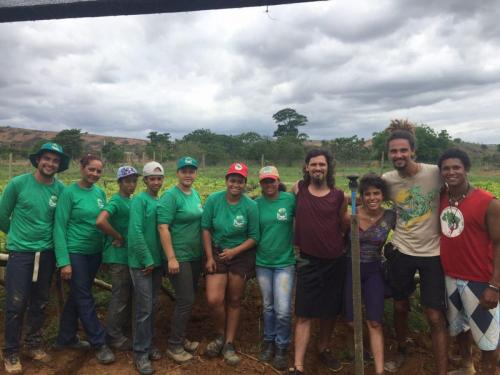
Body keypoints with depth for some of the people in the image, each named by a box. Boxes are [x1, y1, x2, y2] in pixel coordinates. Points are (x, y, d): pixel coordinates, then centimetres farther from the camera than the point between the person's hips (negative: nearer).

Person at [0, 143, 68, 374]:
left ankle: (34, 345, 30)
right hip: (20, 252, -3)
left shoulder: (61, 189, -2)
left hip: (47, 254, 3)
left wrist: (47, 237, 8)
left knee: (39, 303, 14)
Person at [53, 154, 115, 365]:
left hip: (94, 253, 6)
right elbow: (59, 228, -11)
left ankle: (66, 338, 32)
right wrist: (63, 261, -16)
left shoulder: (100, 193, 5)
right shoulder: (69, 193, -10)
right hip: (75, 253, -6)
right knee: (84, 299, 1)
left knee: (77, 296, 16)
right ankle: (99, 343, 11)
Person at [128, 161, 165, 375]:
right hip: (141, 262, -6)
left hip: (157, 260, 6)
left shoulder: (162, 201, 7)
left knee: (153, 305, 16)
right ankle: (140, 352, 15)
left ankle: (149, 343, 32)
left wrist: (158, 259, 5)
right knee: (144, 308, 0)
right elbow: (136, 232, -19)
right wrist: (147, 260, -16)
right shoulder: (139, 200, -11)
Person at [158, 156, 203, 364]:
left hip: (195, 256, 8)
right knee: (185, 300, -5)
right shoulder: (170, 195, -14)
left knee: (188, 299, 15)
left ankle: (180, 337, 31)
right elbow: (163, 228, -19)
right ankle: (174, 345, 12)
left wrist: (205, 252, 15)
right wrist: (171, 258, -22)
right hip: (179, 257, -8)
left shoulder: (195, 194, 9)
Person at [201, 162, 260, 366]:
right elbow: (206, 229, -5)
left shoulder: (251, 206, -13)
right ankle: (221, 335, 20)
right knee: (214, 300, -9)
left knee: (234, 300, 9)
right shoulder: (213, 200, -10)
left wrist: (234, 251, -19)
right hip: (217, 253, 1)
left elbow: (254, 237, -8)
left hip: (242, 256, 0)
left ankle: (229, 344, 26)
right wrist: (209, 257, -8)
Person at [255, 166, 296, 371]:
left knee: (283, 310, -3)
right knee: (267, 306, 16)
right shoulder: (257, 204, -2)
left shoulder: (290, 199, -8)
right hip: (262, 263, 2)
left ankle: (282, 347, 20)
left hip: (285, 262, -2)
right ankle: (269, 341, 36)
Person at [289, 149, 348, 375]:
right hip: (308, 262, -2)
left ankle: (324, 349, 40)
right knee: (304, 315, -1)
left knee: (330, 311, 16)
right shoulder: (298, 189, -4)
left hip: (335, 262, 2)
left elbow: (345, 226, 11)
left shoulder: (339, 196, -2)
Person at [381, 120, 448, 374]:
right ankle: (401, 351, 44)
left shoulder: (436, 173, -14)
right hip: (402, 252, 3)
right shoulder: (387, 180, -5)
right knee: (400, 307, 19)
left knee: (435, 317, 0)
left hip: (433, 254, -3)